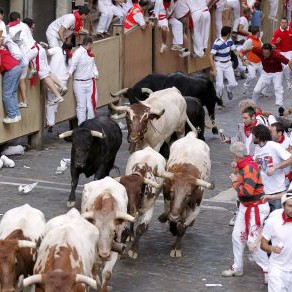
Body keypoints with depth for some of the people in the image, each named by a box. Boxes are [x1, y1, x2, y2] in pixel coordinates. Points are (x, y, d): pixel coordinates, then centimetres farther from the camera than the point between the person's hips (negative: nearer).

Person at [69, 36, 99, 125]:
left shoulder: (90, 53, 10)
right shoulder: (78, 53, -14)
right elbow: (73, 65, -20)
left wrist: (95, 74, 4)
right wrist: (68, 74, -32)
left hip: (90, 82, 7)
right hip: (80, 83, -7)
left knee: (92, 104, 9)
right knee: (81, 106, 0)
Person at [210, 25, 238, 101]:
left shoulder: (229, 41, -2)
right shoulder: (217, 43, -23)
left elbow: (234, 50, 12)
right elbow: (211, 56, -22)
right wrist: (213, 69, -25)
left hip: (228, 64, 5)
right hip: (219, 65, -5)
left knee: (233, 83, -3)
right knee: (220, 85, -10)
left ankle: (229, 90, 32)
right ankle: (219, 98, 18)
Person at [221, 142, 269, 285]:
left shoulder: (250, 167, -25)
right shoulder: (241, 166, 4)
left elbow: (247, 190, -32)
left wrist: (235, 183, -16)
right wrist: (235, 179, -1)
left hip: (256, 208, -10)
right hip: (245, 206, 10)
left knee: (253, 242, -8)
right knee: (237, 236, 14)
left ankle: (268, 270, 4)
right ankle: (237, 268, 27)